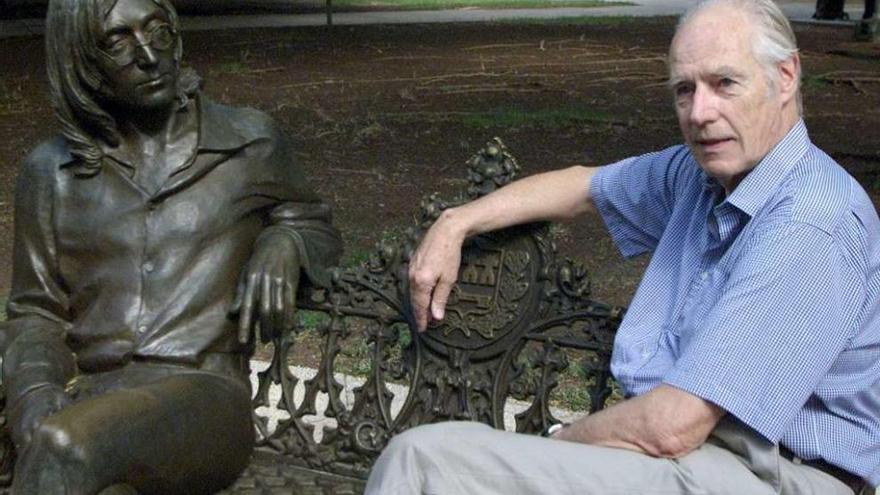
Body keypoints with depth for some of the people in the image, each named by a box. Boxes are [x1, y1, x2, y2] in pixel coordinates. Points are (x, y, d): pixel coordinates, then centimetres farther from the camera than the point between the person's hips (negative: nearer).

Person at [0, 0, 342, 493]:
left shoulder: (249, 141, 10)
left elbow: (319, 229, 24)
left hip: (203, 393, -2)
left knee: (65, 448, -34)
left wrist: (283, 243, 0)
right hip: (83, 398, 2)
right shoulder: (52, 171, 14)